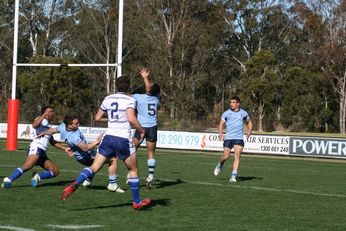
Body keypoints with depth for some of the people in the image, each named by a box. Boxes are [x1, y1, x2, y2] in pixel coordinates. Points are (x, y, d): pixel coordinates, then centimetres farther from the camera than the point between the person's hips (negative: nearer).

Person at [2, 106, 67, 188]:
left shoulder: (48, 126, 33)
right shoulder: (42, 120, 7)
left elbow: (53, 143, 38)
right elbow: (34, 125, -18)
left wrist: (65, 148, 33)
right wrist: (44, 115, -19)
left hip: (42, 154, 9)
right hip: (36, 148, -9)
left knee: (55, 171, 3)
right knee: (28, 165, -31)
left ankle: (37, 177, -3)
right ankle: (9, 180, -34)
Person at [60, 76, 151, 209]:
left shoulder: (108, 99, 10)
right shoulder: (129, 100, -6)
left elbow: (97, 118, 18)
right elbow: (131, 119, -21)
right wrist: (142, 131, -6)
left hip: (108, 137, 4)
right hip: (123, 139, -4)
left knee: (94, 168, 1)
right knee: (133, 170, 14)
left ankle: (75, 184, -23)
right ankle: (137, 202, 20)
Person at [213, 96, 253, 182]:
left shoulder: (243, 113, 7)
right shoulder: (226, 113, 2)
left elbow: (249, 122, 22)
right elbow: (221, 124, 6)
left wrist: (249, 131, 6)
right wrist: (220, 133, -12)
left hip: (239, 138, 1)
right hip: (228, 138, -1)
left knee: (237, 156, -10)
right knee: (226, 156, -2)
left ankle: (233, 176, -7)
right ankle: (220, 165, 31)